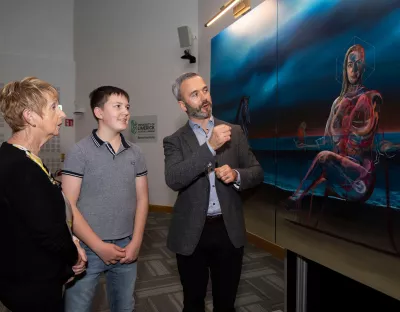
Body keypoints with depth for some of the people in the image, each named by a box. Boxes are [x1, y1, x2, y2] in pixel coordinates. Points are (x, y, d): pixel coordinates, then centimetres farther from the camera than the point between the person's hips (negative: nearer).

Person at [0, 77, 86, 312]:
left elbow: (51, 216, 7)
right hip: (32, 286, -9)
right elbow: (48, 231, -28)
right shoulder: (20, 168, -30)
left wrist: (70, 245, -3)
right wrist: (74, 257, -9)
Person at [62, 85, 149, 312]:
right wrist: (98, 246, -10)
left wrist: (136, 243, -1)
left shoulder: (135, 153, 3)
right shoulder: (80, 152, -8)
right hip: (89, 248, -3)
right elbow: (68, 205, -9)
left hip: (126, 246, 4)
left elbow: (142, 199, 5)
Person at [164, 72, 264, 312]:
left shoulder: (235, 132, 2)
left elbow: (258, 172, 4)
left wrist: (236, 175, -17)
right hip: (191, 234, 0)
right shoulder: (174, 141, -3)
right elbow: (174, 180, -20)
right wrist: (210, 146, -28)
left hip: (229, 231, 1)